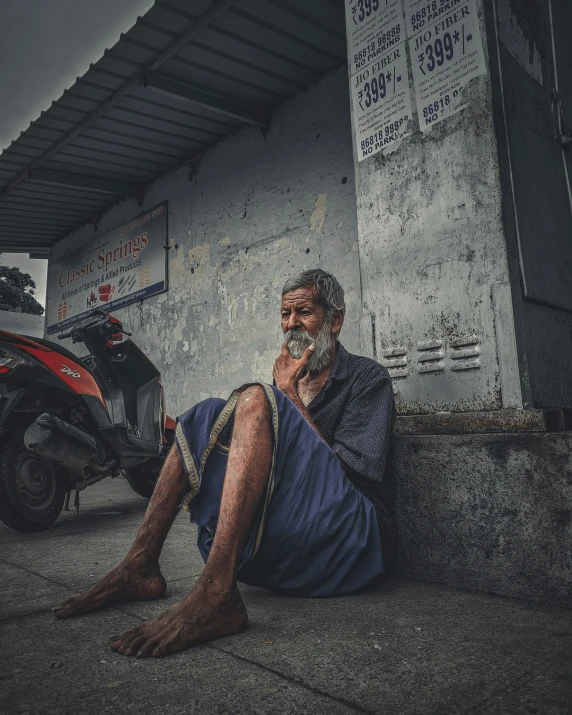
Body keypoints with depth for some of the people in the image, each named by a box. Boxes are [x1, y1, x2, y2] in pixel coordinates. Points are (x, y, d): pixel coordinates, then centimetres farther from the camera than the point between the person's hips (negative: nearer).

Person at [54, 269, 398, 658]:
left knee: (256, 399, -24)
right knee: (209, 414, -2)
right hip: (285, 539, 6)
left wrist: (290, 395, -8)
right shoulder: (291, 378, 20)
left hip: (357, 538, -6)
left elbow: (346, 472, -11)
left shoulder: (368, 377, 2)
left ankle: (216, 593, -36)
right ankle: (140, 567, -11)